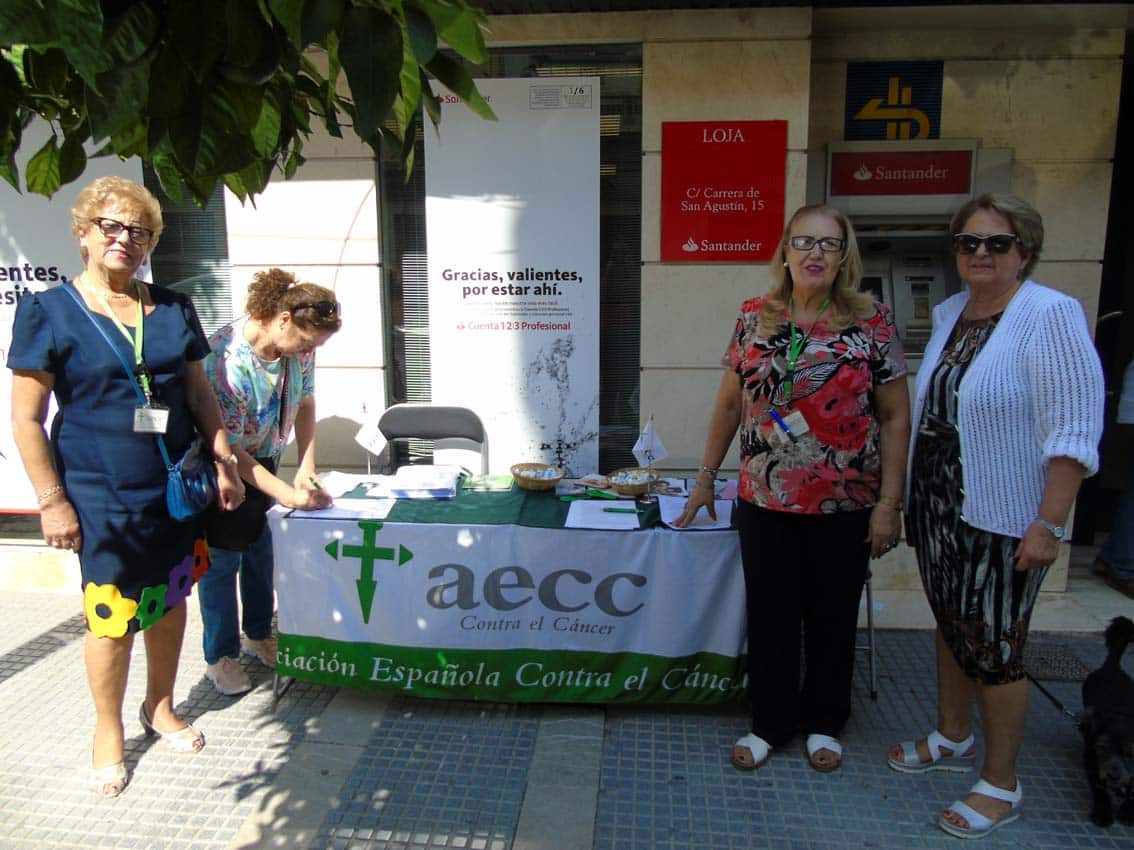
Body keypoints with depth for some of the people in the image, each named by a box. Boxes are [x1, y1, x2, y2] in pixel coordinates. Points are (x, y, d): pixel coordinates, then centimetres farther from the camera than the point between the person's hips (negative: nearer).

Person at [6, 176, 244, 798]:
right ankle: (108, 730, 28)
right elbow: (26, 419, -6)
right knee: (112, 616, 3)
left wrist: (224, 464, 8)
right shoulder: (48, 311, -5)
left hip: (176, 489, 4)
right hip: (100, 497, -4)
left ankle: (160, 706, 38)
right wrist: (52, 501, -9)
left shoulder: (173, 310, 6)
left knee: (169, 599, 15)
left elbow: (200, 395, 12)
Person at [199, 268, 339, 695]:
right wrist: (287, 494, -32)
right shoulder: (226, 359, -35)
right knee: (221, 559, 2)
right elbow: (227, 448, -30)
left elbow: (304, 403, 0)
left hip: (262, 459, 7)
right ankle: (220, 657, 19)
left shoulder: (297, 348, -15)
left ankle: (258, 635, 34)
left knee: (260, 548, 15)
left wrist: (306, 469, -10)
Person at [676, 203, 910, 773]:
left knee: (832, 616, 13)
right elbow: (729, 403, 7)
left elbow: (894, 417, -3)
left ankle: (823, 722, 35)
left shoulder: (872, 322, -4)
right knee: (769, 615, 11)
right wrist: (706, 479, 8)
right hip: (764, 498, 2)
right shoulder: (754, 317, 1)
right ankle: (769, 723, 31)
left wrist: (889, 502, -7)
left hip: (845, 505, -1)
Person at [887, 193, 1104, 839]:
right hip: (939, 508, 7)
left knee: (993, 649, 4)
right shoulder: (949, 313, 8)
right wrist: (909, 497, 15)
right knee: (951, 626, 20)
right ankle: (953, 738, 41)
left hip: (1003, 520, -7)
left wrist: (1049, 525, -22)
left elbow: (1073, 433, -19)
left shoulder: (1049, 315, -15)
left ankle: (1001, 785, 24)